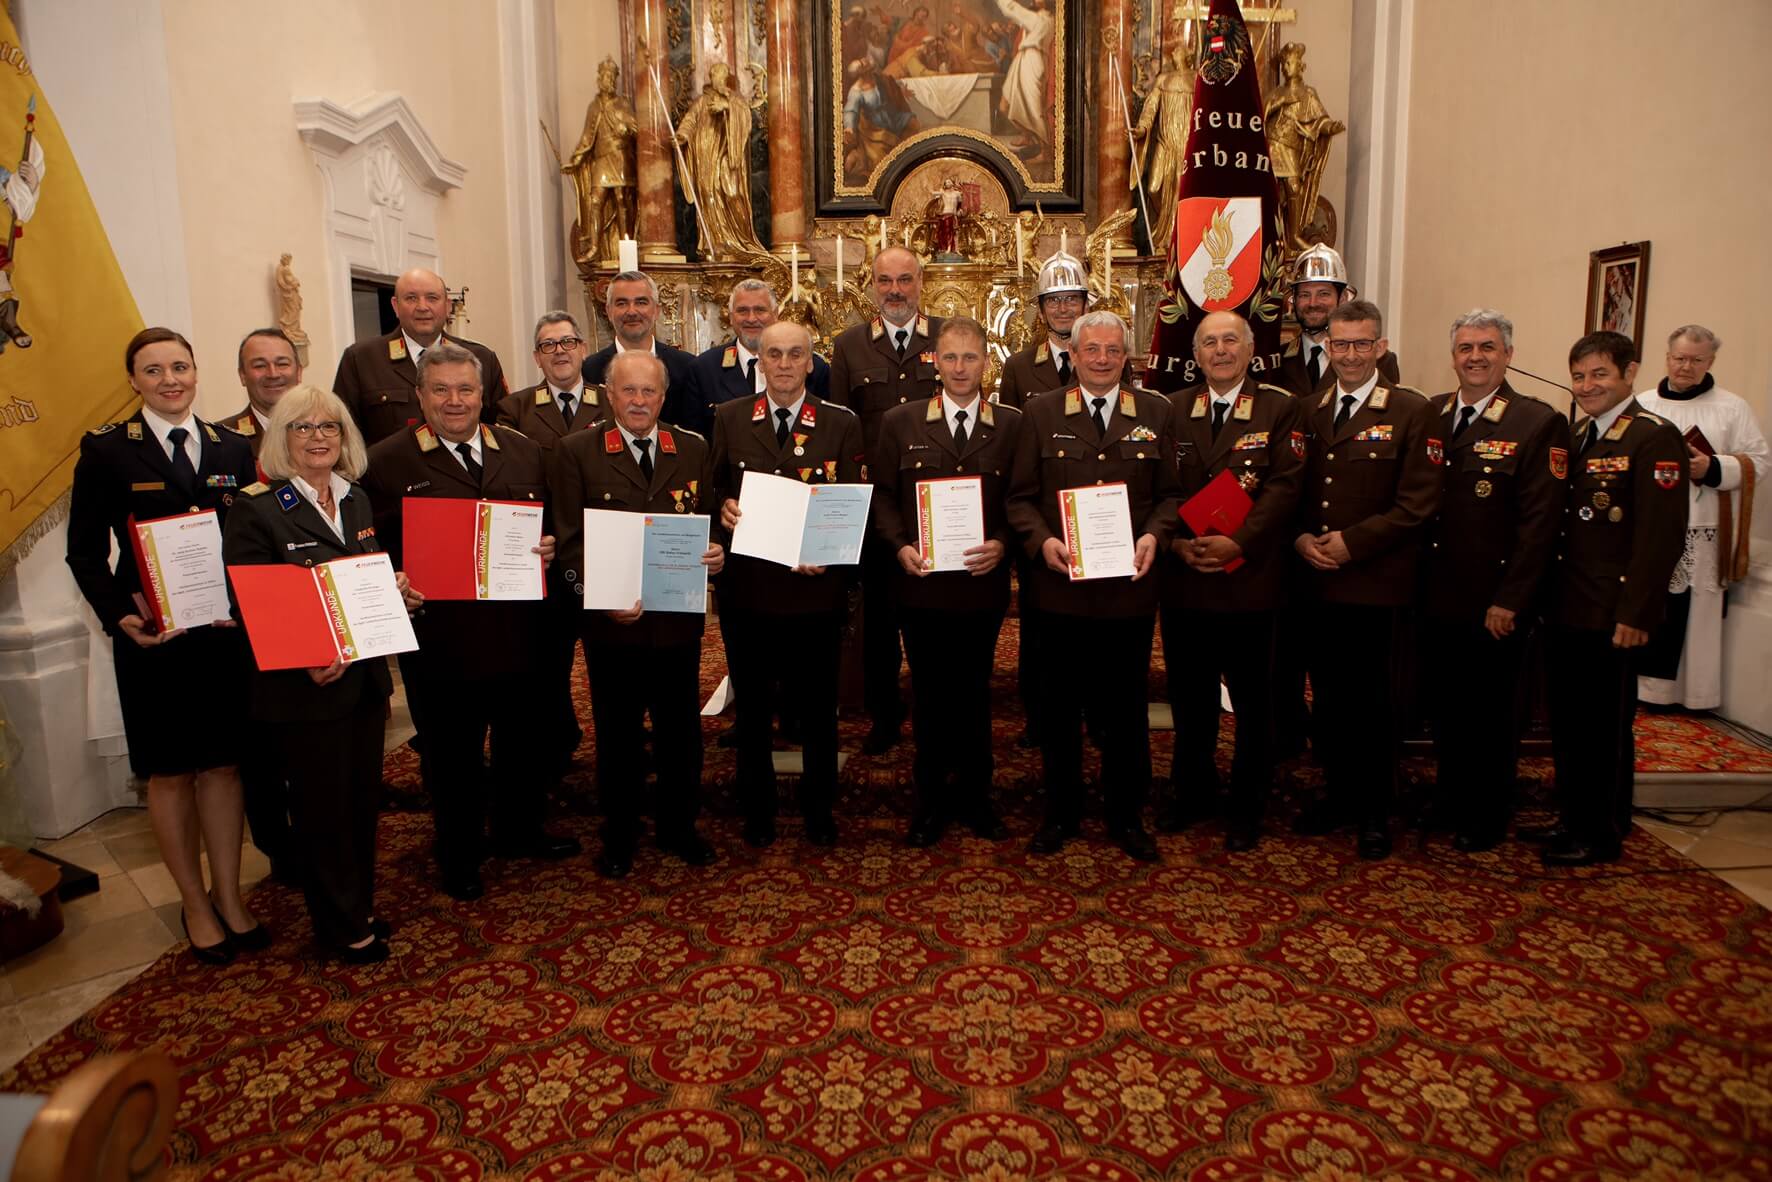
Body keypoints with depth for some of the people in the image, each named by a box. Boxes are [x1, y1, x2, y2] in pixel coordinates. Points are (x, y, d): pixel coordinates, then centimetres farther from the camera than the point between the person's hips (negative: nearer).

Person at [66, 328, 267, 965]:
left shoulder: (233, 449, 7)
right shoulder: (105, 450, -2)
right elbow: (85, 550, -2)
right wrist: (119, 616, -15)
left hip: (227, 633, 3)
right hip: (151, 638, -2)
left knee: (223, 764, 10)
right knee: (169, 772, 9)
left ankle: (229, 898, 25)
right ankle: (195, 905, 25)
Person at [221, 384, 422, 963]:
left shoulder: (357, 501, 9)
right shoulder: (255, 509, -11)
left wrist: (395, 591, -2)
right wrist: (304, 662, -25)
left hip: (366, 676, 6)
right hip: (305, 690, -6)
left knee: (362, 798, 17)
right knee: (322, 806, 8)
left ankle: (360, 908, 35)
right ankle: (342, 927, 25)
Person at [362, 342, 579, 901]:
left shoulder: (525, 453, 7)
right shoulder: (385, 463, -4)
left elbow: (550, 528, 12)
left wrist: (548, 550, -9)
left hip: (517, 631, 4)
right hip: (440, 638, -3)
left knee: (524, 740, 19)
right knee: (452, 756, 12)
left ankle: (519, 832, 42)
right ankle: (459, 859, 33)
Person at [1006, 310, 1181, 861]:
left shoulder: (1154, 412, 7)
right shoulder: (1041, 413, 4)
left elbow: (1170, 492, 8)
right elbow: (1020, 496, 3)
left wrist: (1154, 535, -10)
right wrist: (1042, 540, -14)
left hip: (1131, 587, 1)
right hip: (1061, 587, 0)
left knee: (1126, 707, 10)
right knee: (1060, 707, 10)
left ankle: (1126, 815, 27)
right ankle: (1060, 811, 26)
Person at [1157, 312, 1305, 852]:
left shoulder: (1282, 408, 0)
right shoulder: (1173, 409, 9)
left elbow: (1284, 487, -8)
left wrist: (1237, 543, -19)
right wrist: (1176, 541, -11)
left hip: (1250, 578, -2)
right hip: (1182, 579, 3)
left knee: (1252, 703, 8)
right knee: (1189, 697, 13)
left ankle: (1246, 805, 23)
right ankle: (1192, 791, 31)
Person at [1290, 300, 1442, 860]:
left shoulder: (1412, 412, -4)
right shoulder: (1307, 411, 11)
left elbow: (1418, 502, -10)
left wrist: (1353, 541, -16)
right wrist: (1300, 537, -5)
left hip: (1378, 584, -4)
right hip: (1317, 581, 4)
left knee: (1374, 702, 6)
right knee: (1329, 697, 13)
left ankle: (1375, 810, 21)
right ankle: (1339, 794, 29)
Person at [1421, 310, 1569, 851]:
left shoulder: (1539, 424, -8)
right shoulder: (1430, 415, 6)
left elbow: (1539, 523, -11)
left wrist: (1509, 602, -14)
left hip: (1493, 605, -4)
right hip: (1436, 598, 4)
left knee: (1489, 712, 9)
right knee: (1444, 705, 15)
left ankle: (1486, 817, 26)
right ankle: (1448, 796, 34)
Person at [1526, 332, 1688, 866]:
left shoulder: (1654, 438, -11)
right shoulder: (1578, 436, 13)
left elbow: (1661, 536, -17)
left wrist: (1635, 616, -20)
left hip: (1611, 617, -7)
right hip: (1568, 611, 7)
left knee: (1606, 725, 4)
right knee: (1566, 721, 14)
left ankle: (1603, 836, 18)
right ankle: (1573, 820, 28)